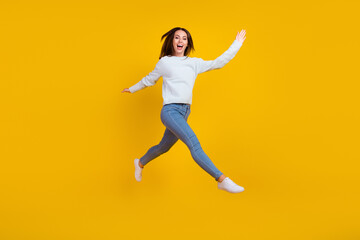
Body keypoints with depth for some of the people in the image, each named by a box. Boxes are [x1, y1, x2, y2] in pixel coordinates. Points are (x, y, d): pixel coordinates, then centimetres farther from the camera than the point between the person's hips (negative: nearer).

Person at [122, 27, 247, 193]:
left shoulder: (195, 63, 14)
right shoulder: (164, 62, 5)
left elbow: (218, 63, 16)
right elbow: (149, 80, 20)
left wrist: (236, 44, 17)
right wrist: (132, 89, 31)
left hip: (184, 113, 6)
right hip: (170, 111, -6)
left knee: (164, 147, 19)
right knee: (194, 144, -22)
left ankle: (140, 163, 46)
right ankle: (222, 179, -28)